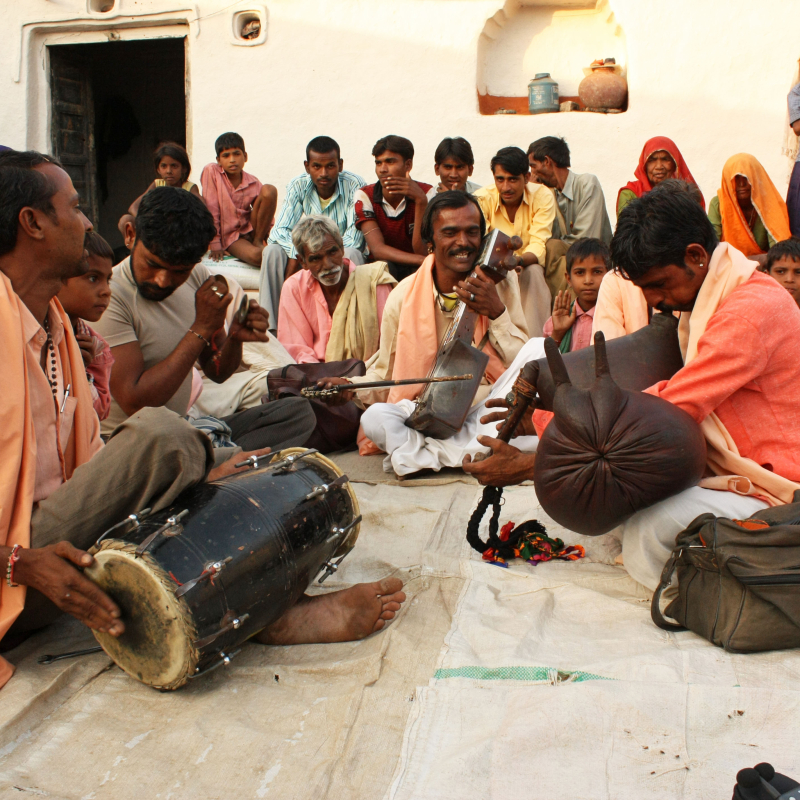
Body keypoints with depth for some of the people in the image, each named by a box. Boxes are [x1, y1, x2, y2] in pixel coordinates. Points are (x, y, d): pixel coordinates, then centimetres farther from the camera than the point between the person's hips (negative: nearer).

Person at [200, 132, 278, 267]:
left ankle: (258, 241, -7)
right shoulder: (211, 171, -7)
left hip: (251, 229, 5)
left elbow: (269, 220, 6)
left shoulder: (253, 183, 2)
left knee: (269, 190, -18)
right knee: (256, 256, -40)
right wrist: (215, 244, -12)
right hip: (230, 237, -5)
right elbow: (211, 209, -9)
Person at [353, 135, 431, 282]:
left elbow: (422, 252, -17)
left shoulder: (427, 194, -10)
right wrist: (424, 261, -32)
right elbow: (378, 249, -19)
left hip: (415, 270, 0)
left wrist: (421, 202, -28)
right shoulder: (365, 196, -8)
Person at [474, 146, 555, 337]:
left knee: (533, 271, -33)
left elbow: (539, 247, -23)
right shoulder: (482, 199, -13)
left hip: (529, 267, 0)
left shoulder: (542, 196, -14)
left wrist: (518, 260, -47)